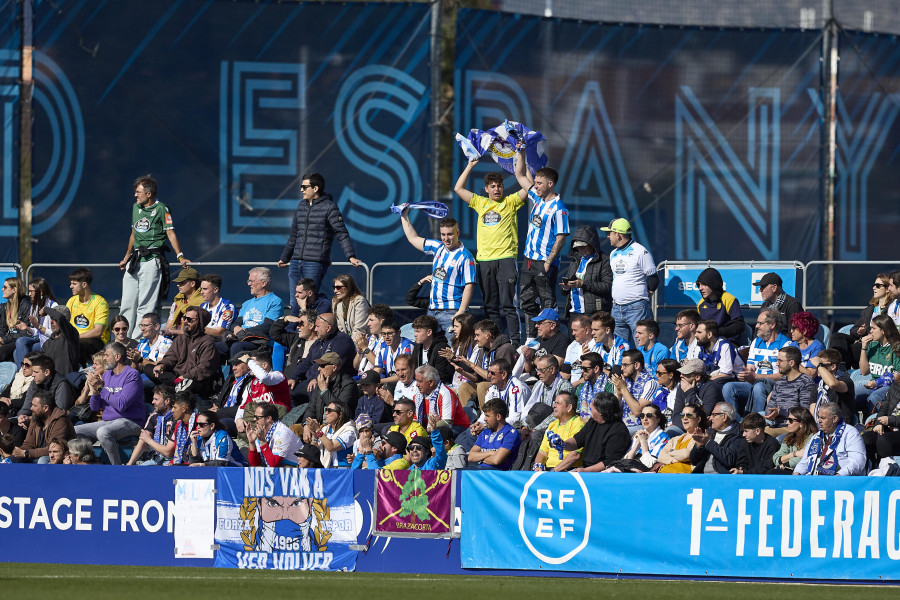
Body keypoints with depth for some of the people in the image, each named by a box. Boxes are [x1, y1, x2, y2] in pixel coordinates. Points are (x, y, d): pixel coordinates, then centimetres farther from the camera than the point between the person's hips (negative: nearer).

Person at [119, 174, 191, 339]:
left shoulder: (161, 209, -5)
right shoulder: (136, 207, 16)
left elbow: (170, 233, -10)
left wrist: (180, 256, -18)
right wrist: (126, 257, 31)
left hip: (152, 261, -7)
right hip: (135, 261, 7)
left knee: (145, 306, -6)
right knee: (127, 303, 5)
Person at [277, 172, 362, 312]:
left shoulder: (329, 207, -3)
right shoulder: (301, 206, 17)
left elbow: (342, 234, -9)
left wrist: (351, 256, -20)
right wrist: (284, 258, 34)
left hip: (315, 263, -7)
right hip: (296, 262, 7)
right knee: (294, 303, 3)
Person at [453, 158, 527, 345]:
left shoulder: (510, 202, 7)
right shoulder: (481, 203, 16)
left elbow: (528, 187, -2)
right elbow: (458, 189, 18)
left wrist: (520, 162, -3)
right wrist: (470, 165, 18)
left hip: (505, 258, -4)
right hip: (484, 260, 4)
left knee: (508, 303, -9)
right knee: (490, 305, 6)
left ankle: (514, 341, -11)